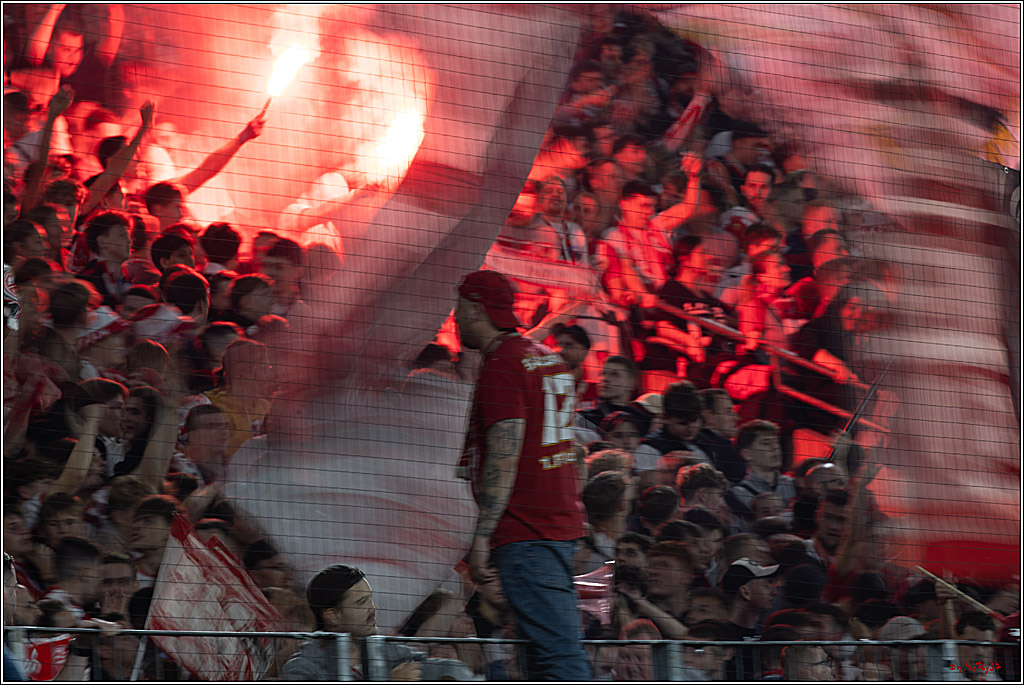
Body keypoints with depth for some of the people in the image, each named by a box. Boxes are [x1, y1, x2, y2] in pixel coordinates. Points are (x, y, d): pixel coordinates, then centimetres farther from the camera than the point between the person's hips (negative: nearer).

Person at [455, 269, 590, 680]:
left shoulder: (501, 366, -11)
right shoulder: (547, 358, 18)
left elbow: (504, 459, -18)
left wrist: (482, 537, -18)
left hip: (524, 532, -10)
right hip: (562, 522, 10)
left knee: (558, 653, -14)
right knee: (554, 650, 10)